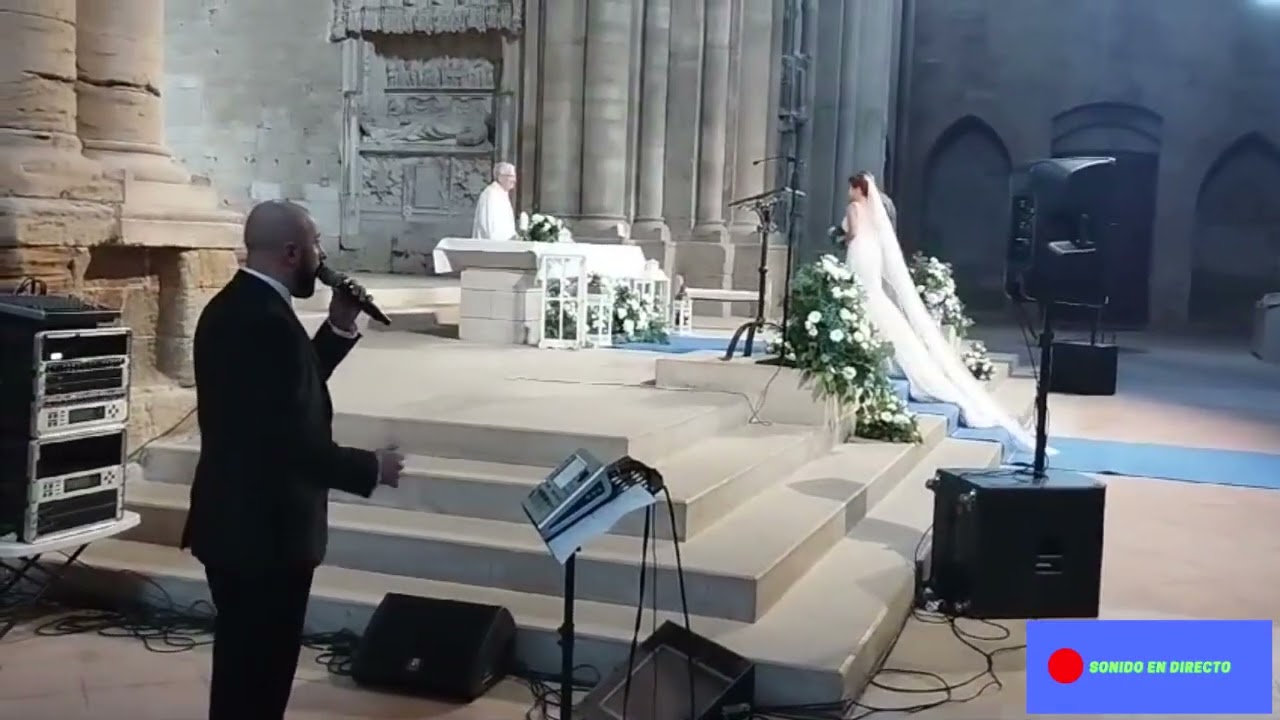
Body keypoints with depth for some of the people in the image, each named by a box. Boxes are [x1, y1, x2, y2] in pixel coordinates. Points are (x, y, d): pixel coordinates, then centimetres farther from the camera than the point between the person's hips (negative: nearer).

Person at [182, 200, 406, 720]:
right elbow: (293, 443, -26)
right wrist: (372, 468, -13)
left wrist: (339, 327, 8)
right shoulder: (268, 321, -23)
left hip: (234, 520, 10)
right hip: (265, 531, -10)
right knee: (259, 671, 4)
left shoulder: (232, 306, 8)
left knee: (241, 664, 22)